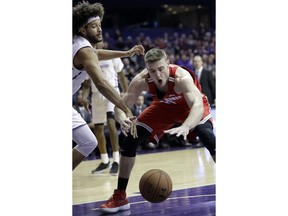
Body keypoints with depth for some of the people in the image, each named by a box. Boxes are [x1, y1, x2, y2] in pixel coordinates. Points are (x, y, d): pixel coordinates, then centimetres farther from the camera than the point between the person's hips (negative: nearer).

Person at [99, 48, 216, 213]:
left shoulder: (181, 76, -41)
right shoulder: (141, 81, -30)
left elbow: (197, 105, -55)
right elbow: (121, 106, -28)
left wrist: (185, 127, -75)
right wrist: (123, 119, -53)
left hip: (191, 105, -4)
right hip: (164, 106, 4)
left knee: (207, 135, -32)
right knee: (130, 139, -6)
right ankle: (120, 197, 5)